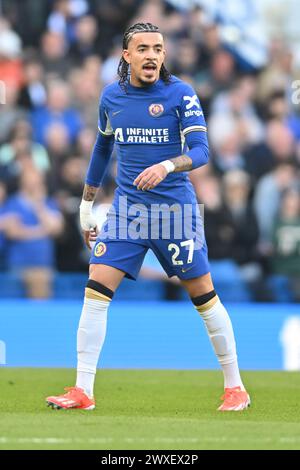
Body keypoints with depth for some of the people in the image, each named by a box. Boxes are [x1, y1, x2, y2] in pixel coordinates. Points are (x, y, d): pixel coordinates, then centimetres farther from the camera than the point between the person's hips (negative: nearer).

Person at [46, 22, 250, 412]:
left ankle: (235, 387, 16)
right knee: (96, 291, -9)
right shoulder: (111, 97, 6)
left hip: (175, 207, -3)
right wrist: (87, 204, 22)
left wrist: (166, 166, -34)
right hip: (127, 207, 3)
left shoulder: (180, 94, -7)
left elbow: (200, 151, -14)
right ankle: (83, 392, -6)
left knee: (204, 296, 2)